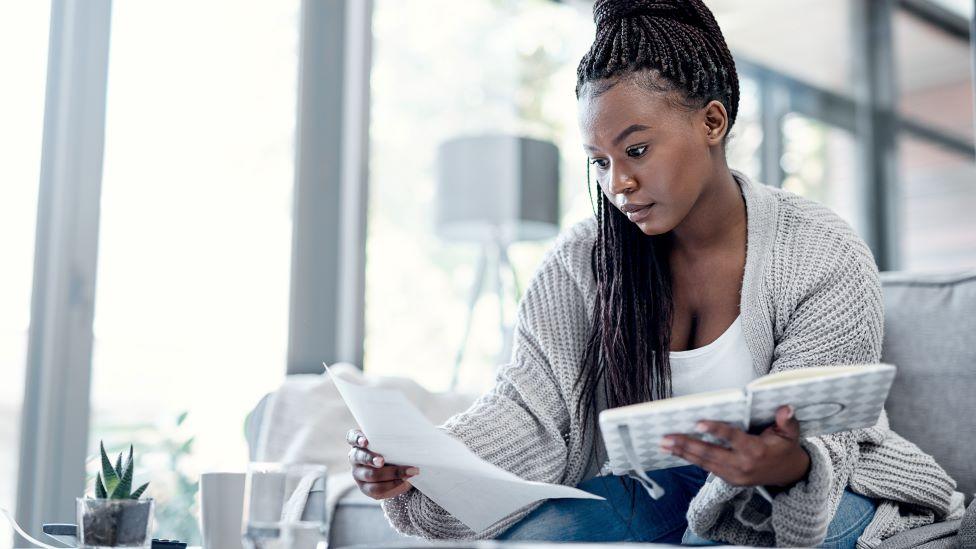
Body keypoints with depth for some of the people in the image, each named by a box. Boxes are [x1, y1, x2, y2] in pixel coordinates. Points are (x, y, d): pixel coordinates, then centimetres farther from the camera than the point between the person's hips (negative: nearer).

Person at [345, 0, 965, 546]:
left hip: (813, 485, -2)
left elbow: (819, 436, -17)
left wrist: (786, 467, -43)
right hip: (657, 487, 3)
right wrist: (415, 467, -33)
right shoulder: (582, 259, -6)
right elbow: (529, 408, -13)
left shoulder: (826, 259, -15)